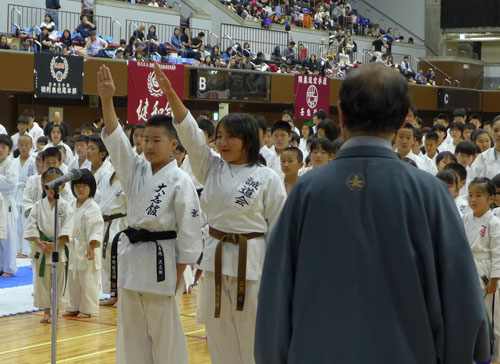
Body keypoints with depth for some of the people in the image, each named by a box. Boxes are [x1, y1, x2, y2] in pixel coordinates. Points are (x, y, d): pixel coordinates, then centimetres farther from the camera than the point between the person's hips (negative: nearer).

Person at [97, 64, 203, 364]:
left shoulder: (180, 181, -10)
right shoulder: (137, 170, 7)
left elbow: (189, 230, -10)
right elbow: (115, 139, -3)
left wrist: (179, 274, -10)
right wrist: (107, 99, -15)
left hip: (160, 259, -6)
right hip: (131, 257, 6)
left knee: (165, 331, 1)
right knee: (132, 330, 12)